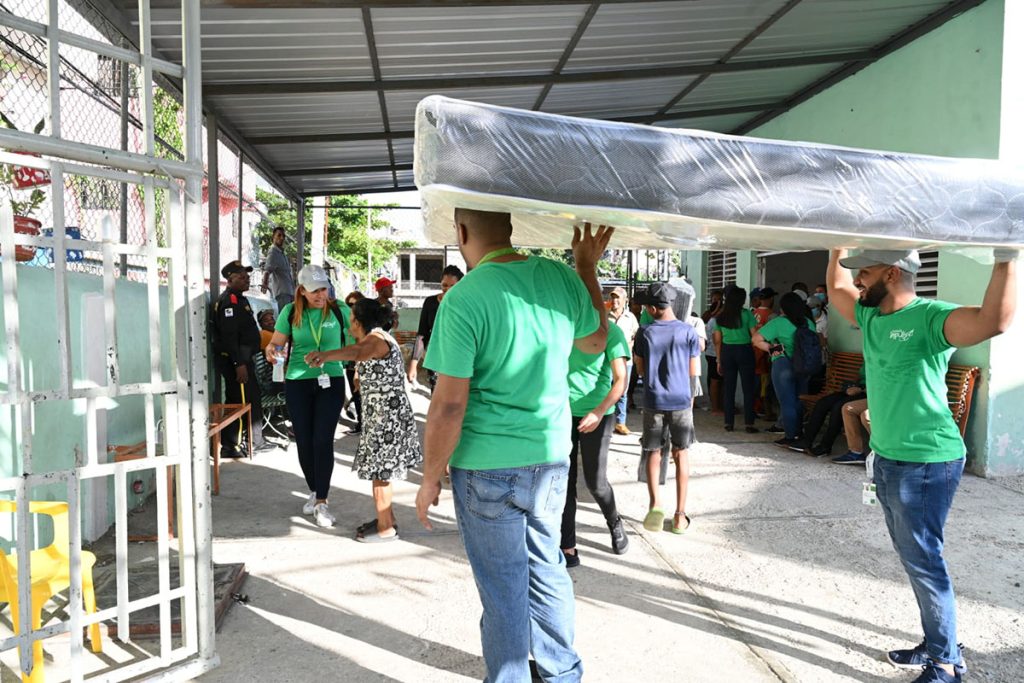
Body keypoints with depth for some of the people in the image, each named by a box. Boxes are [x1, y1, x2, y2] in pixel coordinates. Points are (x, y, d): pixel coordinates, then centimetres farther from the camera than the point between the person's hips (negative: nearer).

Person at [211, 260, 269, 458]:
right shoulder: (228, 301, -15)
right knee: (238, 402, -6)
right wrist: (239, 364, -25)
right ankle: (229, 447, 2)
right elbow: (229, 335, -23)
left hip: (242, 358, 11)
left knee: (252, 399, 16)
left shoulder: (239, 299, 18)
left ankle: (255, 441, 26)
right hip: (234, 360, -11)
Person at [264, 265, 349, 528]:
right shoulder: (291, 312, 0)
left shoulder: (338, 311, -2)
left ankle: (321, 502, -1)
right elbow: (276, 342, 5)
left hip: (331, 382, -2)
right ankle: (314, 492, 29)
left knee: (323, 441, -9)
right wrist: (271, 350, -18)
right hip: (298, 382, 2)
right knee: (304, 441, 7)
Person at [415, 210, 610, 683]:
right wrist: (588, 267, 25)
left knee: (503, 588, 10)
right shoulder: (561, 278, -2)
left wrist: (430, 479, -5)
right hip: (551, 458, 6)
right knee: (547, 569, 22)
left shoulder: (463, 299, -18)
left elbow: (449, 405, -18)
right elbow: (596, 341, 17)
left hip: (488, 469, -5)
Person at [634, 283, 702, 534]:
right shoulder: (689, 332, -5)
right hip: (681, 400, 0)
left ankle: (655, 503, -9)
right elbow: (695, 371, 0)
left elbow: (640, 370, 4)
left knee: (653, 453, 12)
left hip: (654, 401, 0)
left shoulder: (645, 333, -4)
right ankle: (680, 515, 14)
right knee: (681, 454, 11)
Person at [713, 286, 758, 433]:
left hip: (726, 351, 3)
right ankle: (749, 424, 2)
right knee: (748, 388, 3)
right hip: (744, 350, -3)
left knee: (729, 388, 9)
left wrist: (719, 361, 13)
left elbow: (717, 341, 8)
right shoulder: (746, 314, -4)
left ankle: (728, 423, 12)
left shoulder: (720, 317, 6)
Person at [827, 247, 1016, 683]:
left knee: (922, 560, 0)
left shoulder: (930, 317, -19)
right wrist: (838, 246, 23)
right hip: (887, 458, 9)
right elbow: (836, 290, 25)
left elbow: (993, 321, -38)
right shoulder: (871, 316, 6)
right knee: (912, 556, 17)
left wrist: (1006, 258, -41)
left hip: (926, 463, -9)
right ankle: (936, 644, 31)